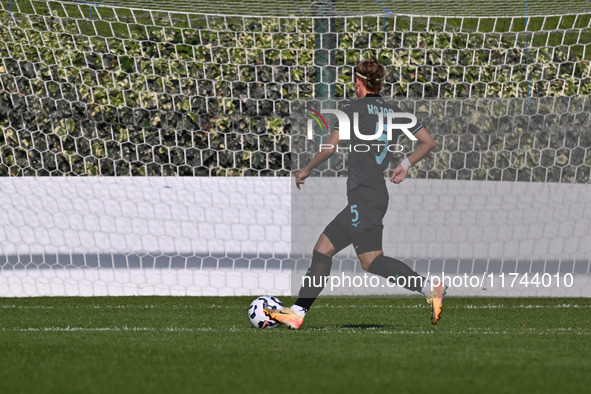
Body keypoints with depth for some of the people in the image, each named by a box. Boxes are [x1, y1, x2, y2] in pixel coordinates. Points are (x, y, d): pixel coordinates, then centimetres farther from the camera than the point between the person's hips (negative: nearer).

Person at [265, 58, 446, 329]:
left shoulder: (353, 108, -4)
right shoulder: (394, 112, 15)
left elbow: (330, 147, -9)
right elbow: (428, 142, 17)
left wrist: (307, 170, 4)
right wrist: (406, 165, 26)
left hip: (363, 193, -9)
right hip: (378, 193, 9)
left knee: (371, 259, -17)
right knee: (323, 248, 10)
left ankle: (429, 289, -27)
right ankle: (297, 312, 8)